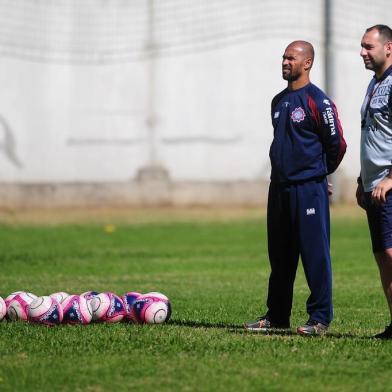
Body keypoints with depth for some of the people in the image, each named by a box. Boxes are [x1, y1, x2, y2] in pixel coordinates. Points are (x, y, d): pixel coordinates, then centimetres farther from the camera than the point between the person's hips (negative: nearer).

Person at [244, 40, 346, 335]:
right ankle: (277, 316, 18)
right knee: (280, 256, 11)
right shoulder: (279, 101, 15)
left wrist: (318, 172, 7)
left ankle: (320, 318, -2)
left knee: (315, 254, -5)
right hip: (279, 187, 8)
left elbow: (337, 144, -6)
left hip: (309, 189, -8)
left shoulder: (318, 101, -10)